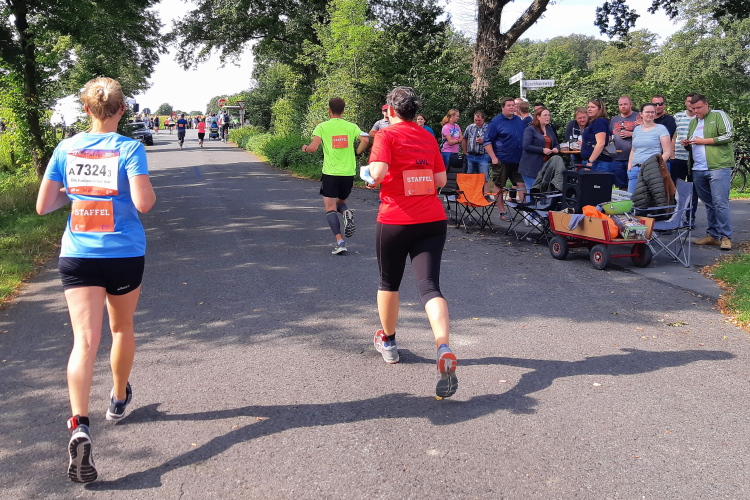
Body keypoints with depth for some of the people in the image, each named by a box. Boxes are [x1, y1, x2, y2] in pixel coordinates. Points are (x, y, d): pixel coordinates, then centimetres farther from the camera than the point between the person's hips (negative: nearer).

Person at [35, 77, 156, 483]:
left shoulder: (65, 149, 2)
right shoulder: (129, 149, -8)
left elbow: (43, 206, 5)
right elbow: (143, 204, -16)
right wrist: (150, 190, 4)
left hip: (77, 255, 1)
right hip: (124, 255, -1)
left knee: (85, 340, -7)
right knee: (122, 328, 21)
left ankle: (80, 426, -25)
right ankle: (118, 399, 41)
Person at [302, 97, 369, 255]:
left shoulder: (322, 127, -3)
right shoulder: (351, 126, 5)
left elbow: (313, 147, -12)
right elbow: (365, 139, -9)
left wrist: (305, 148, 11)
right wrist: (356, 153, 8)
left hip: (330, 173, -3)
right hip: (348, 173, 3)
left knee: (330, 208, 1)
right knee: (341, 202, 24)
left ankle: (340, 241, -15)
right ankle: (347, 213, -12)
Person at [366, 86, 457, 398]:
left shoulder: (387, 135, -4)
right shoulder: (428, 137, 13)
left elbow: (378, 172, -19)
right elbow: (441, 180, 15)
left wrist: (372, 175, 2)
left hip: (395, 221, -3)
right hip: (433, 220, 4)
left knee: (389, 283, 19)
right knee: (429, 286, -7)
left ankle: (387, 341, 37)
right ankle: (444, 350, -29)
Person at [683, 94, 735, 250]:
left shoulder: (718, 115, 1)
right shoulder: (693, 122, 20)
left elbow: (728, 136, -9)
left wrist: (704, 141, -10)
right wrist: (687, 144, 6)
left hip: (718, 166, -7)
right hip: (698, 170, 7)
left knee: (720, 203, -10)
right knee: (709, 204, 11)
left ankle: (725, 237, -6)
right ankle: (713, 235, 17)